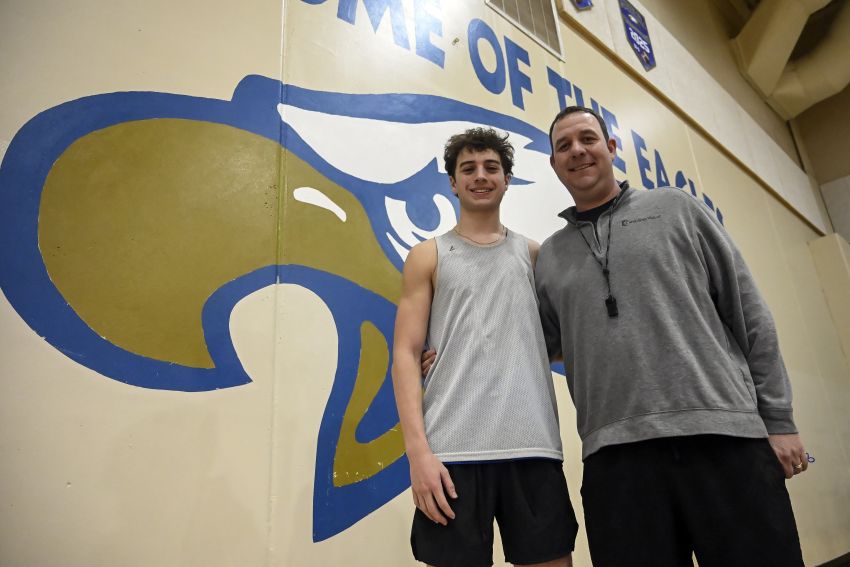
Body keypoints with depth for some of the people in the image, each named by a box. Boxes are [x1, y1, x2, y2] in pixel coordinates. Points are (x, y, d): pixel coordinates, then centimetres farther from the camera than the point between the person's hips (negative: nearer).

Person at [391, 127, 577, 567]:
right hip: (453, 450, -2)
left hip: (534, 447, 3)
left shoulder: (533, 255, 15)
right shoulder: (429, 257, 9)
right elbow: (405, 355, 0)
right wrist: (418, 449, -10)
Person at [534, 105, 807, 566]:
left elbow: (749, 313, 8)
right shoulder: (548, 257, 14)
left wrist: (777, 418, 3)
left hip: (726, 435, 0)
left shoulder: (675, 208, 11)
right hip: (614, 455, 1)